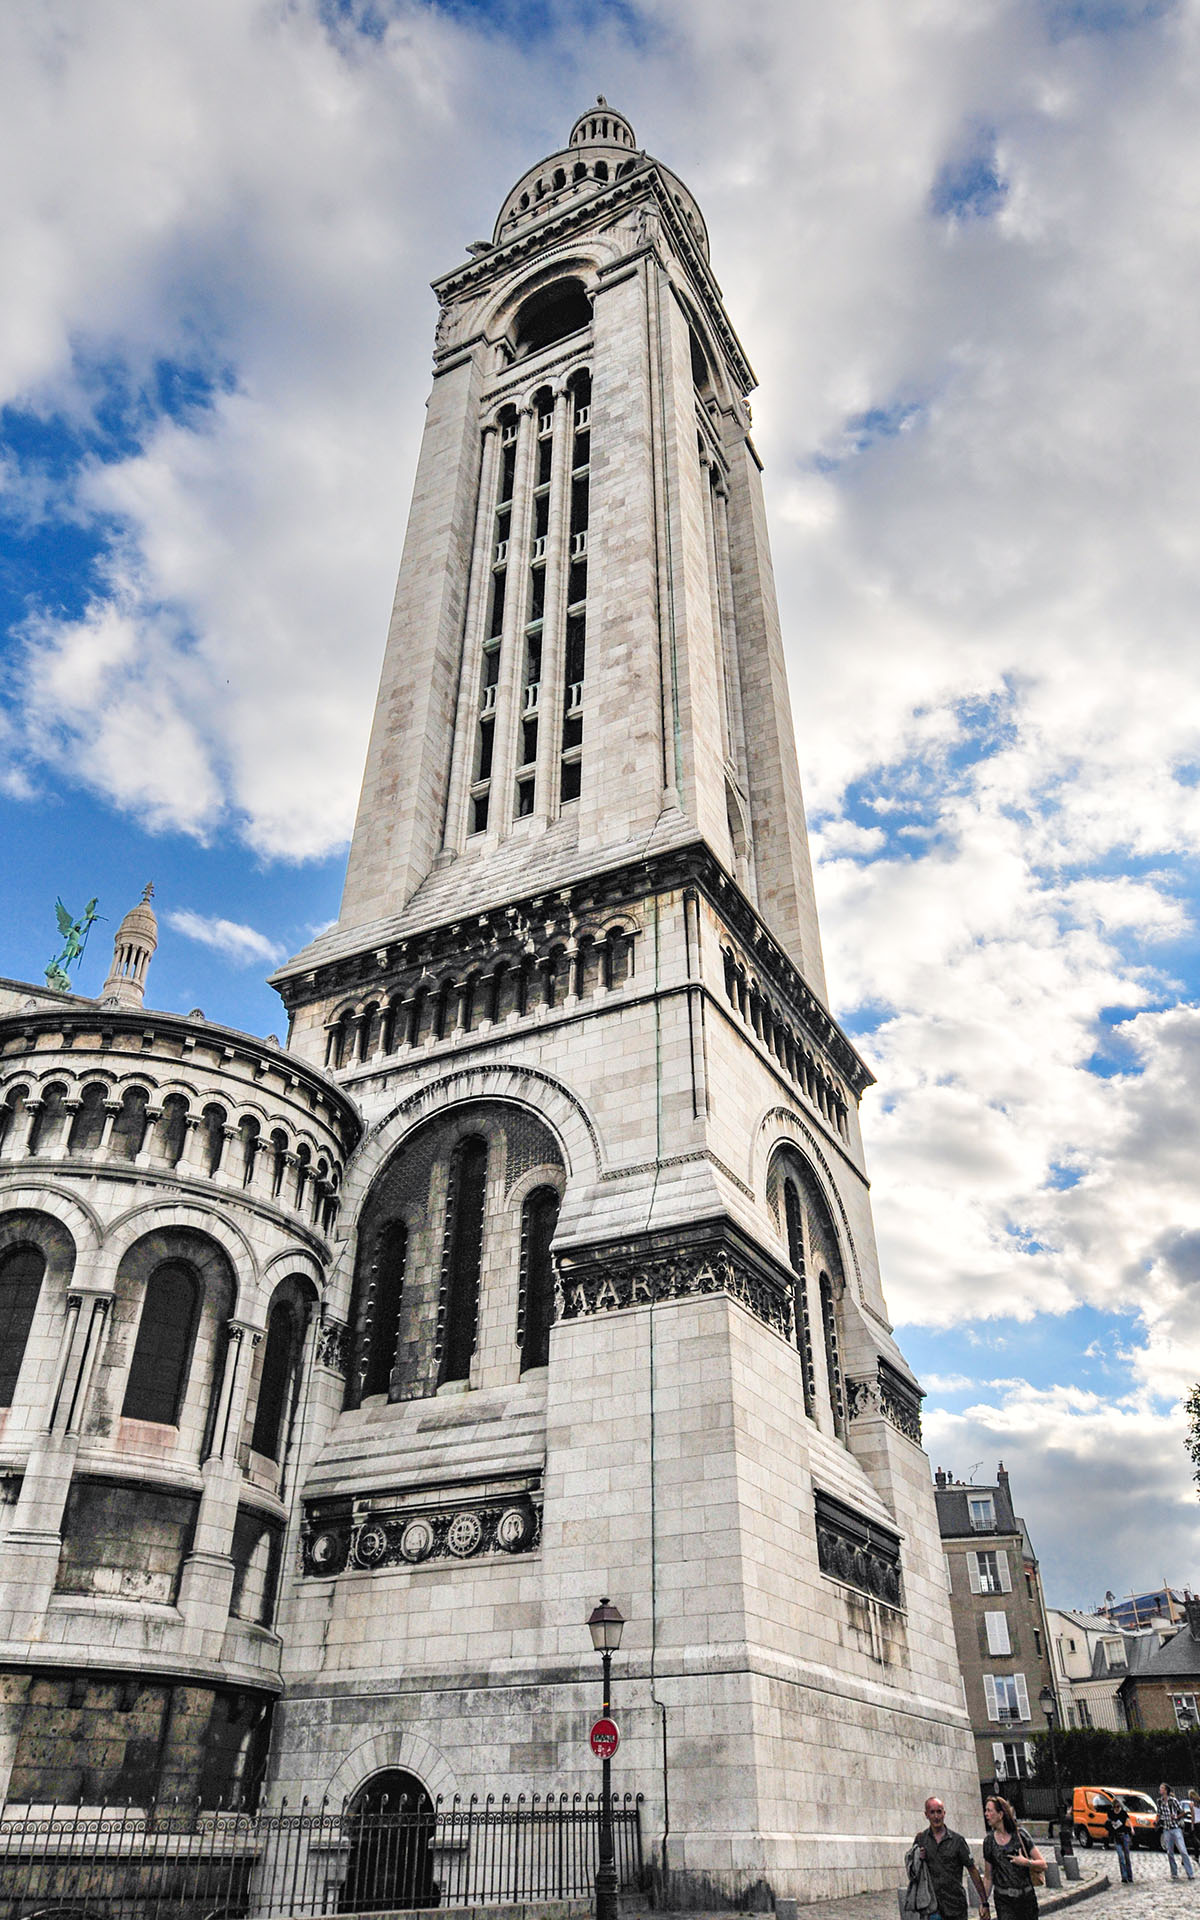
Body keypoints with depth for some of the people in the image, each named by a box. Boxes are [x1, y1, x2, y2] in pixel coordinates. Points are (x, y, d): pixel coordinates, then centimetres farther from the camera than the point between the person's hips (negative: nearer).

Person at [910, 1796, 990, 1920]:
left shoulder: (957, 1840, 0)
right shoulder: (920, 1839, 4)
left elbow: (973, 1870, 2)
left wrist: (984, 1902, -1)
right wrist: (918, 1859, -9)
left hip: (956, 1904, 0)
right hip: (932, 1904, 0)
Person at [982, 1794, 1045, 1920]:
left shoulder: (1020, 1834, -4)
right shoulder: (989, 1841, 2)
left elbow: (1043, 1864, -1)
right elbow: (988, 1878, 8)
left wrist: (1026, 1862, -16)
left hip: (1026, 1897, -1)